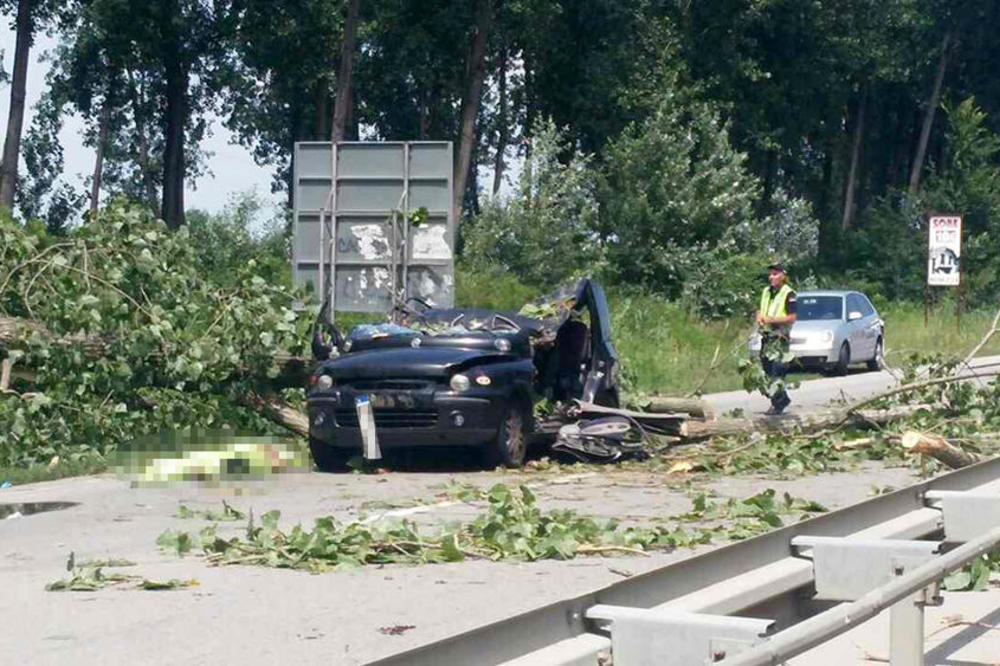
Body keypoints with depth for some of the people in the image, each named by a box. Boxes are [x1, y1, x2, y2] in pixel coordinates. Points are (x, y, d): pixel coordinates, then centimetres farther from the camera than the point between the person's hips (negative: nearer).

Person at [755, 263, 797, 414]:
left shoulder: (788, 294, -8)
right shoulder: (766, 292, 16)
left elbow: (792, 317, -14)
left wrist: (771, 320, -18)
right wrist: (759, 317, 3)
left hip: (779, 337, -8)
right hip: (766, 336, 8)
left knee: (775, 369, -14)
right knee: (766, 369, 10)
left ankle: (777, 403, -9)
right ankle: (783, 398, 23)